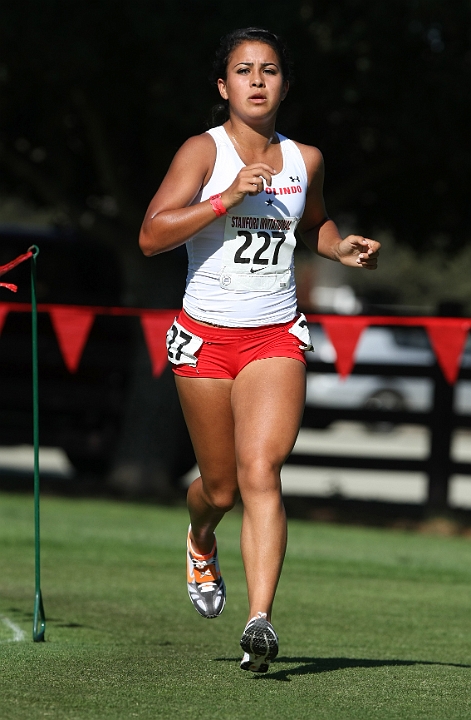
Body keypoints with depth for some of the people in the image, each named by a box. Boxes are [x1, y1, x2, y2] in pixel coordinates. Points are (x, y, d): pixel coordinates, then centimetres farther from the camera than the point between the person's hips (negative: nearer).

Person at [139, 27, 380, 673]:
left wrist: (342, 249, 8)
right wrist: (228, 198, -24)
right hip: (207, 334, -1)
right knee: (221, 487, 10)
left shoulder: (304, 160, 7)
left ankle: (260, 621, -24)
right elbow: (151, 236, -17)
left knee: (260, 473, -18)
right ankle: (201, 539, 48)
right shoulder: (204, 152, -6)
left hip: (276, 337, 1)